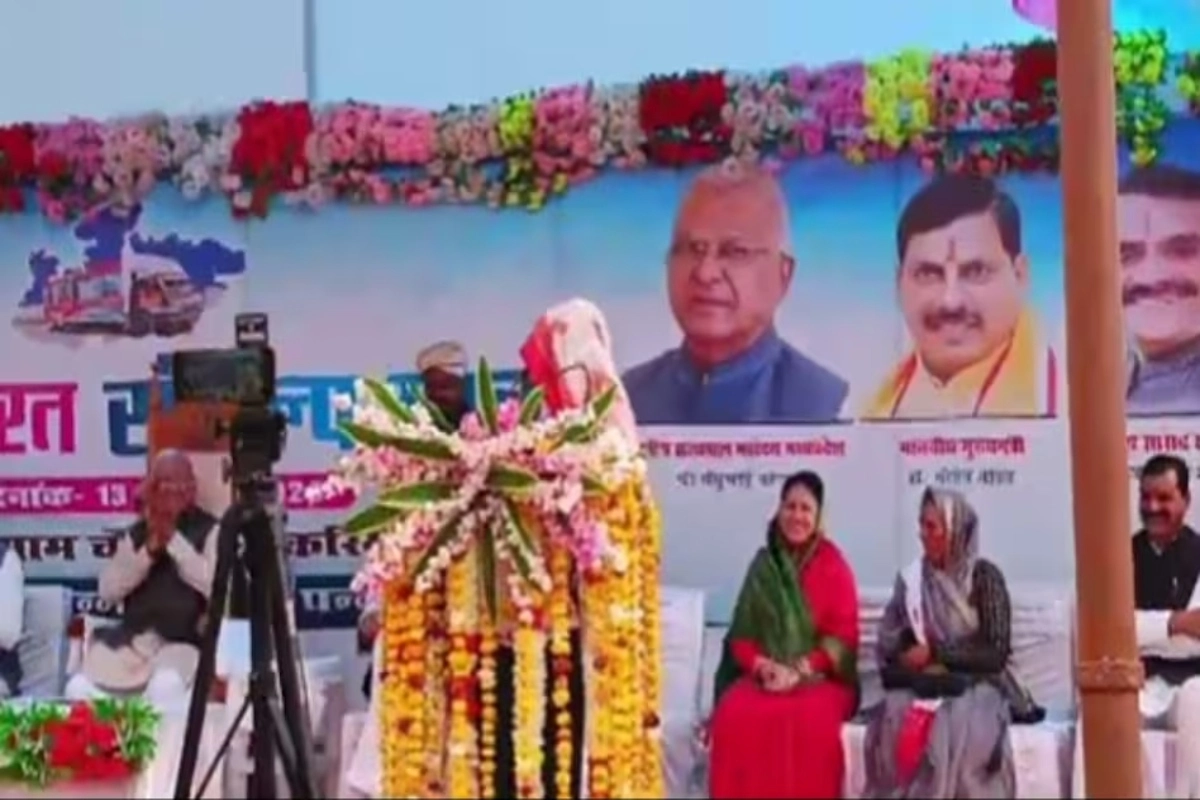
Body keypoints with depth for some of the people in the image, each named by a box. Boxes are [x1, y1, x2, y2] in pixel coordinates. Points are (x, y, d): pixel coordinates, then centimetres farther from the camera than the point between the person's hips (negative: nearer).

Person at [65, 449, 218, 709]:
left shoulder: (208, 531, 3)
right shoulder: (137, 532, 15)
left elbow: (215, 586, -13)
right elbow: (108, 590, 6)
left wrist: (174, 541, -13)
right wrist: (148, 551, -7)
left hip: (181, 642, -4)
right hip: (132, 638, 4)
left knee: (165, 687, -36)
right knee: (79, 687, -19)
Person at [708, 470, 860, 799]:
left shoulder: (834, 566, 3)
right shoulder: (763, 563, 10)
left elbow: (843, 635, -2)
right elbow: (742, 631, 8)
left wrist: (800, 670, -15)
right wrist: (762, 665, -11)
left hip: (820, 677, -2)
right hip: (764, 677, 2)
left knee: (809, 720, -35)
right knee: (734, 716, -29)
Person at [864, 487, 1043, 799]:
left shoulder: (983, 576, -2)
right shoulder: (911, 579, 10)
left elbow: (996, 653, -7)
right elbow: (889, 651, 7)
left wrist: (934, 653, -13)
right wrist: (920, 669, -12)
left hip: (975, 689, -3)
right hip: (922, 688, 3)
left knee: (954, 726, -34)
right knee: (896, 720, -28)